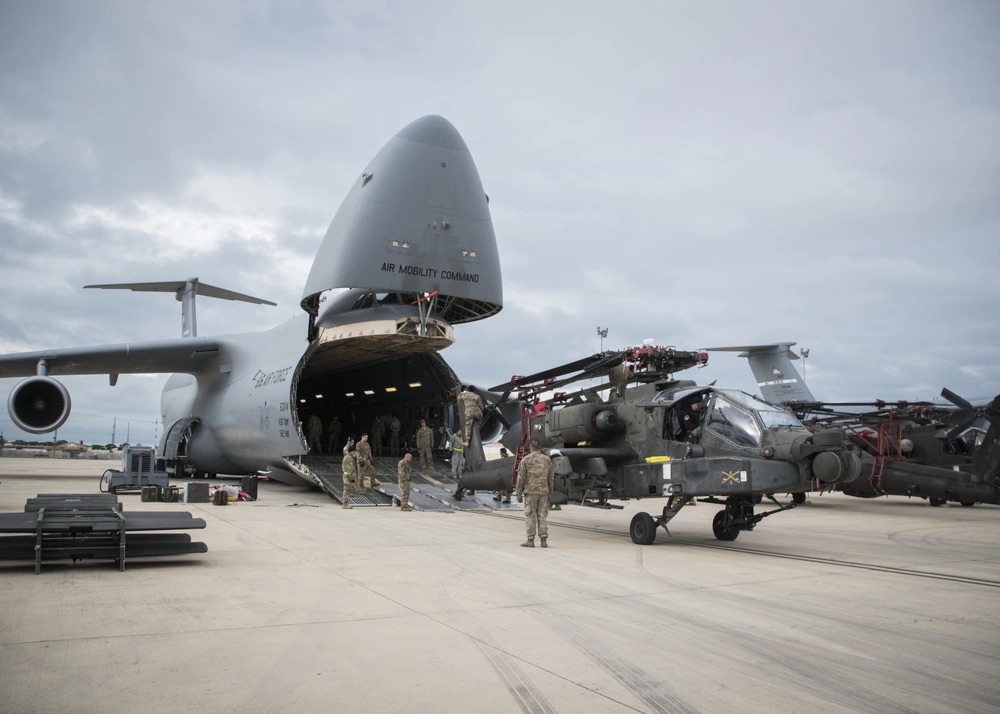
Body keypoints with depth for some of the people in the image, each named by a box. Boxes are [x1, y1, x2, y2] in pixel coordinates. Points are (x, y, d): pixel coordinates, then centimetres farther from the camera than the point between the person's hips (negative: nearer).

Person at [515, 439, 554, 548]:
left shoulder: (525, 460, -5)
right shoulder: (547, 460, 5)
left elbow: (521, 478, -6)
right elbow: (551, 478, 8)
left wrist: (519, 494, -1)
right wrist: (550, 492, 16)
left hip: (530, 491, -3)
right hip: (544, 492, 3)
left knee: (530, 516, 2)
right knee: (542, 515, 7)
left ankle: (530, 540, 4)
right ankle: (544, 540, 5)